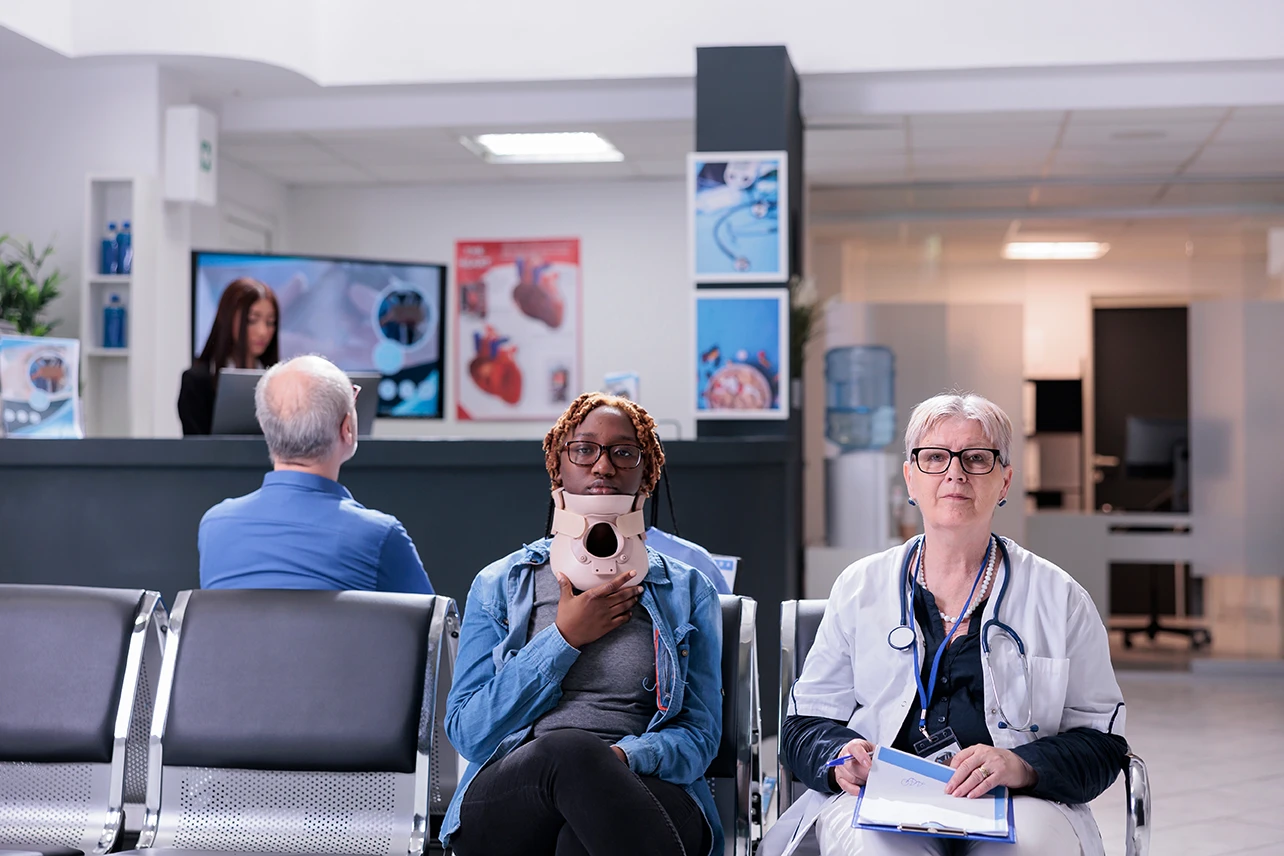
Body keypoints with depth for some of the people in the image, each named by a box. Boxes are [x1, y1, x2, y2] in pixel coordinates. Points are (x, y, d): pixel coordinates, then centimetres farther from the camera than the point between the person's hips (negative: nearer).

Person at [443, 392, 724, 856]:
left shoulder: (688, 591, 17)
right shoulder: (499, 585, 17)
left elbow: (699, 735, 8)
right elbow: (466, 731, 6)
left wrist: (621, 757, -15)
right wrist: (564, 640, -1)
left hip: (644, 795, -1)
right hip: (508, 800, 2)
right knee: (570, 749, -36)